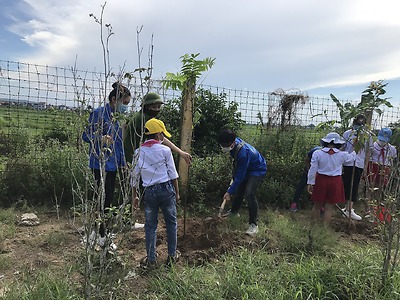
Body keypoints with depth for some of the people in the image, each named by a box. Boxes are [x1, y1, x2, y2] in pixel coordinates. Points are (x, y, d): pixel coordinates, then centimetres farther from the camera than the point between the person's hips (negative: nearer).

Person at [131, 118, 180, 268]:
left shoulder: (138, 152, 2)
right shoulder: (165, 150, -6)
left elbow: (135, 176, 6)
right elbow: (173, 174, -2)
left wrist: (134, 196, 16)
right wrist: (177, 192, 9)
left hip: (149, 192, 2)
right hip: (166, 189, -2)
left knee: (150, 225, 13)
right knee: (171, 222, 14)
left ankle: (151, 259, 22)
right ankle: (172, 255, 24)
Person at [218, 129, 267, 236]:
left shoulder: (243, 153, -40)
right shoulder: (234, 141, -15)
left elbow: (240, 177, -31)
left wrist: (229, 192, -23)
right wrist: (234, 173, 19)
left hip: (257, 170, -9)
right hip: (246, 168, 9)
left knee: (249, 194, -23)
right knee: (238, 190, 15)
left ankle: (253, 224, -13)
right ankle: (234, 211, 38)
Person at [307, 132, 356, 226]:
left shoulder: (317, 153, -10)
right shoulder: (342, 155, -6)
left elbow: (312, 170, -8)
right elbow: (351, 157, 17)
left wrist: (310, 183, 1)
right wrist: (355, 151, 39)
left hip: (321, 181, 0)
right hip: (335, 183, 0)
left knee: (317, 206, 13)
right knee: (329, 207, 10)